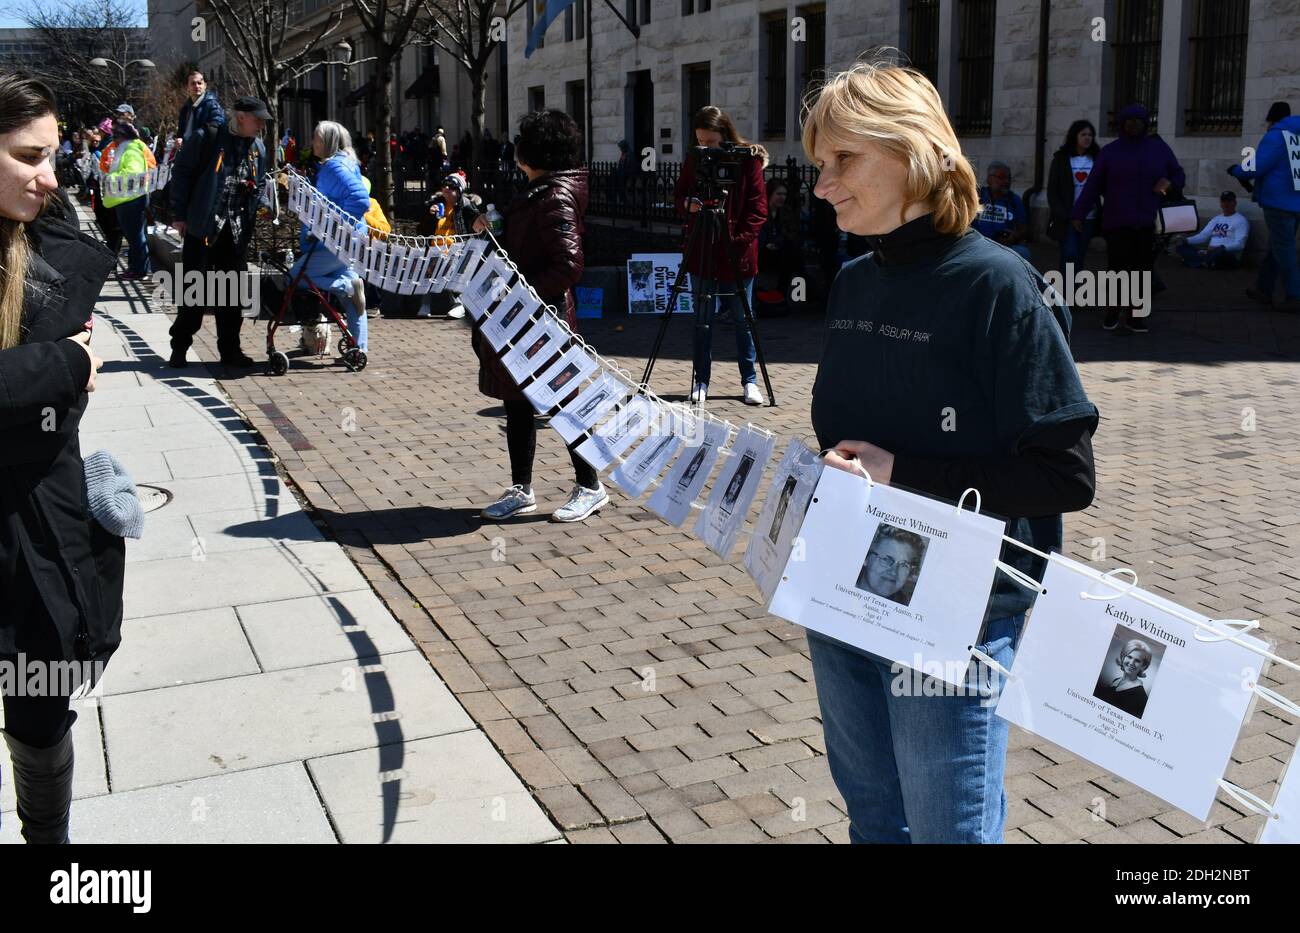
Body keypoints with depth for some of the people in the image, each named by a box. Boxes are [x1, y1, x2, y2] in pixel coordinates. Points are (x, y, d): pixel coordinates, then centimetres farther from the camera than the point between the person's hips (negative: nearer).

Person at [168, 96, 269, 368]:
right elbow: (181, 173, -5)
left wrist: (252, 217, 4)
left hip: (236, 230, 5)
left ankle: (230, 350, 17)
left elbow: (259, 187, 20)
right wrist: (179, 215, -7)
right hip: (202, 226, -5)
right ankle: (179, 347, 12)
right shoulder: (207, 138, -6)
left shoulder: (258, 149, 11)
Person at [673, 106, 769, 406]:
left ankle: (749, 381, 16)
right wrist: (687, 204, -10)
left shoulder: (749, 160, -4)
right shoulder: (694, 161, 5)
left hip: (738, 254, -3)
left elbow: (758, 209, -5)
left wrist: (740, 239, -16)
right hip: (702, 253, 3)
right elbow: (678, 196, 13)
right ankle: (701, 381, 15)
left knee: (743, 319, 6)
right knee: (703, 319, 6)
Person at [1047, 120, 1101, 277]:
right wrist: (1061, 215, -10)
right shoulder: (1061, 159, 3)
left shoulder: (1096, 159, 10)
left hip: (1088, 217, 3)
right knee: (1070, 255, -12)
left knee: (1080, 258, 5)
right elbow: (1052, 190, 0)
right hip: (1067, 218, -3)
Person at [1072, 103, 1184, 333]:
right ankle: (1112, 312, 14)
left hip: (1149, 225, 2)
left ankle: (1135, 314, 10)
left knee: (1142, 271, 0)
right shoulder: (1109, 151, 7)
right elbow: (1092, 186, 3)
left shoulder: (1159, 148, 11)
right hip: (1118, 224, -1)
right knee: (1117, 269, -5)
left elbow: (1179, 174, 18)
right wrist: (1078, 214, -2)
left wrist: (1169, 183, -6)